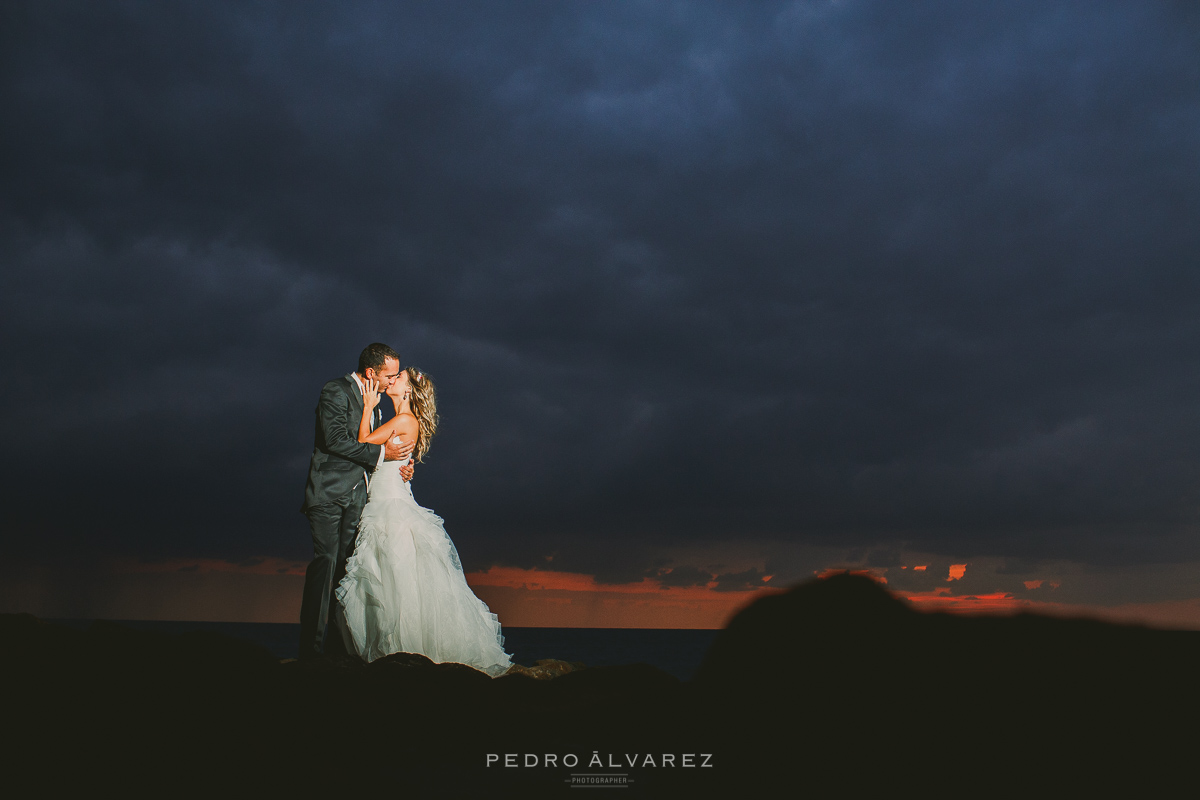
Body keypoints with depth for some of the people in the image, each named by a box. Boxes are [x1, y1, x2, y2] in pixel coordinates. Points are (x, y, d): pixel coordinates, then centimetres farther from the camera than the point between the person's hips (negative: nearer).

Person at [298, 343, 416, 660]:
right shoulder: (336, 390, -8)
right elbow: (335, 439, -18)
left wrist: (400, 464, 3)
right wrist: (381, 452, -15)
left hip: (356, 496, 8)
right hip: (330, 493, -8)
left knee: (347, 568, 5)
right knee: (325, 563, -10)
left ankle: (338, 643, 8)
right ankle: (311, 645, -6)